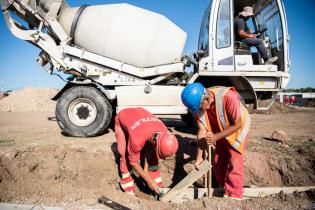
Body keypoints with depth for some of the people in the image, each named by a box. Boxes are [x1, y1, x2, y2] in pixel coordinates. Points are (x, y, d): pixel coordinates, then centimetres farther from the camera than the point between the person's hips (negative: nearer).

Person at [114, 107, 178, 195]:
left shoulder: (164, 133, -29)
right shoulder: (137, 139, -44)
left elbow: (150, 150, -11)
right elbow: (133, 161, -26)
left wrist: (146, 169, -11)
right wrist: (149, 180, -19)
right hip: (121, 121, -4)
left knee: (150, 152, -8)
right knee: (126, 154, -17)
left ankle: (156, 185, 3)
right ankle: (127, 182, 4)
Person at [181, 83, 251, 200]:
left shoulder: (228, 97, -39)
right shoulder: (199, 104, -23)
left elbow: (237, 124, -28)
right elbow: (202, 130, -18)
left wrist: (216, 137, -36)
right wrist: (199, 157, -17)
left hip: (237, 128, -5)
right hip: (220, 131, 5)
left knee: (234, 163, -9)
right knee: (218, 162, 11)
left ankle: (234, 197, 5)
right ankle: (224, 188, 32)